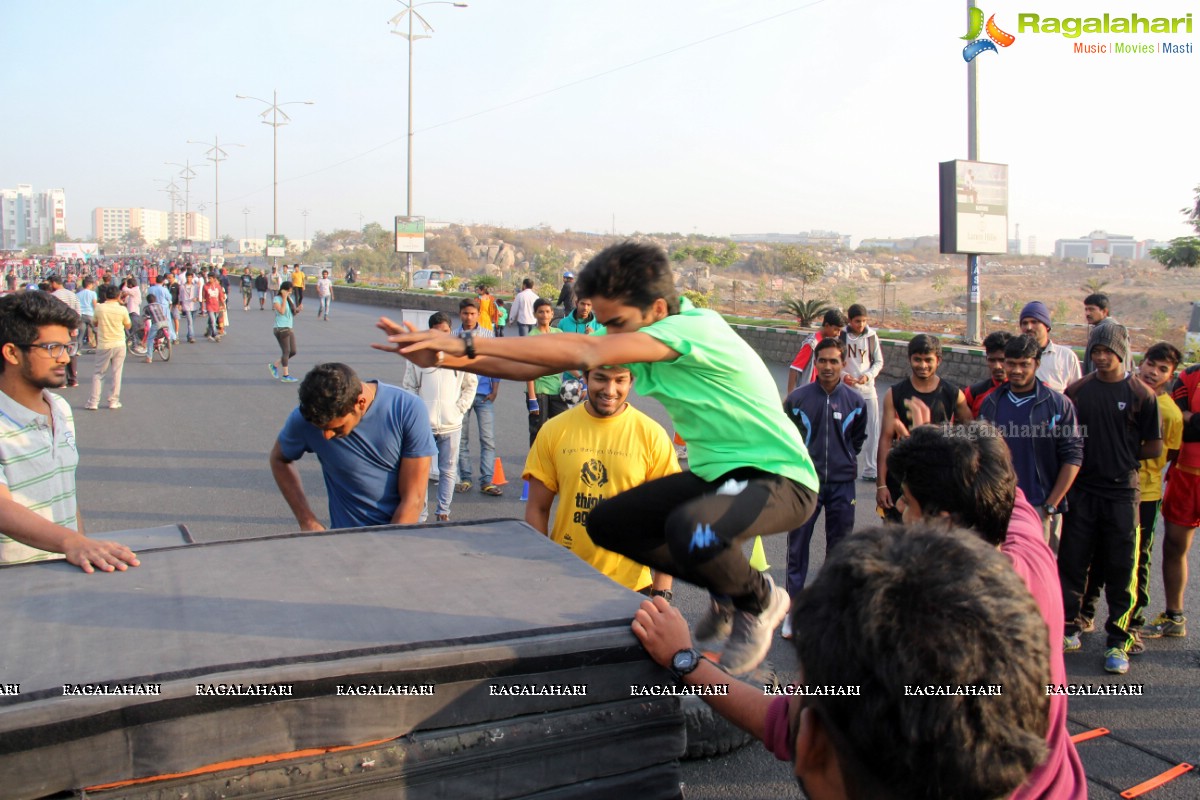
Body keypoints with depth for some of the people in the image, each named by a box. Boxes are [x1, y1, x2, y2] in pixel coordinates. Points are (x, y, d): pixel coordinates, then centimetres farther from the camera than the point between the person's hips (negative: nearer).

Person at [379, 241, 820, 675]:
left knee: (689, 528, -37)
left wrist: (469, 343, -34)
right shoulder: (633, 339, 0)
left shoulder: (699, 328, -26)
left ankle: (759, 600, -2)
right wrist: (443, 357, -14)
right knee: (606, 522, 5)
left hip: (780, 478, -9)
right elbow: (537, 365, -3)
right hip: (715, 474, 9)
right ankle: (729, 592, 16)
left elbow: (584, 352, -35)